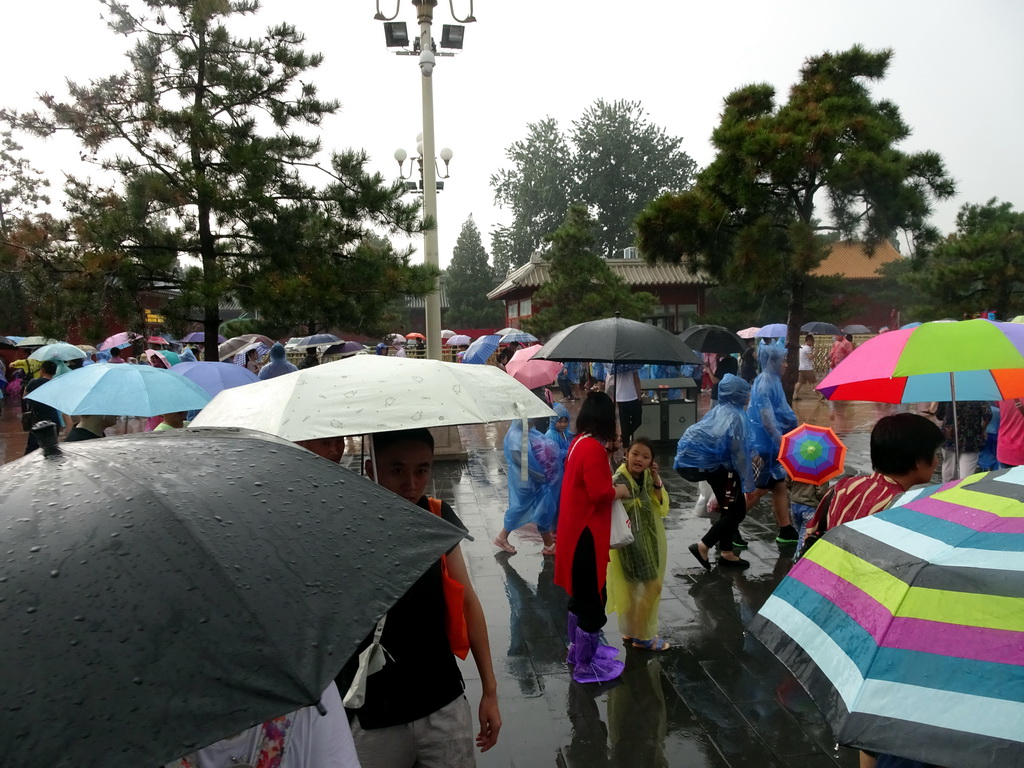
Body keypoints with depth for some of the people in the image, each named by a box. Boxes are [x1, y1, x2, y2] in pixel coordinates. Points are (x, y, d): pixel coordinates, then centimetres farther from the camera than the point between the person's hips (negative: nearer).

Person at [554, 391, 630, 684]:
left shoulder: (580, 442, 5)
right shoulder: (593, 448, -23)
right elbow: (599, 493, -27)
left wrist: (607, 450, 12)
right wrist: (620, 490, -9)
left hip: (576, 528, 10)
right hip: (587, 533, -10)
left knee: (581, 593, 23)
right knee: (592, 598, 3)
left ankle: (578, 649, 39)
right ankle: (585, 666, 16)